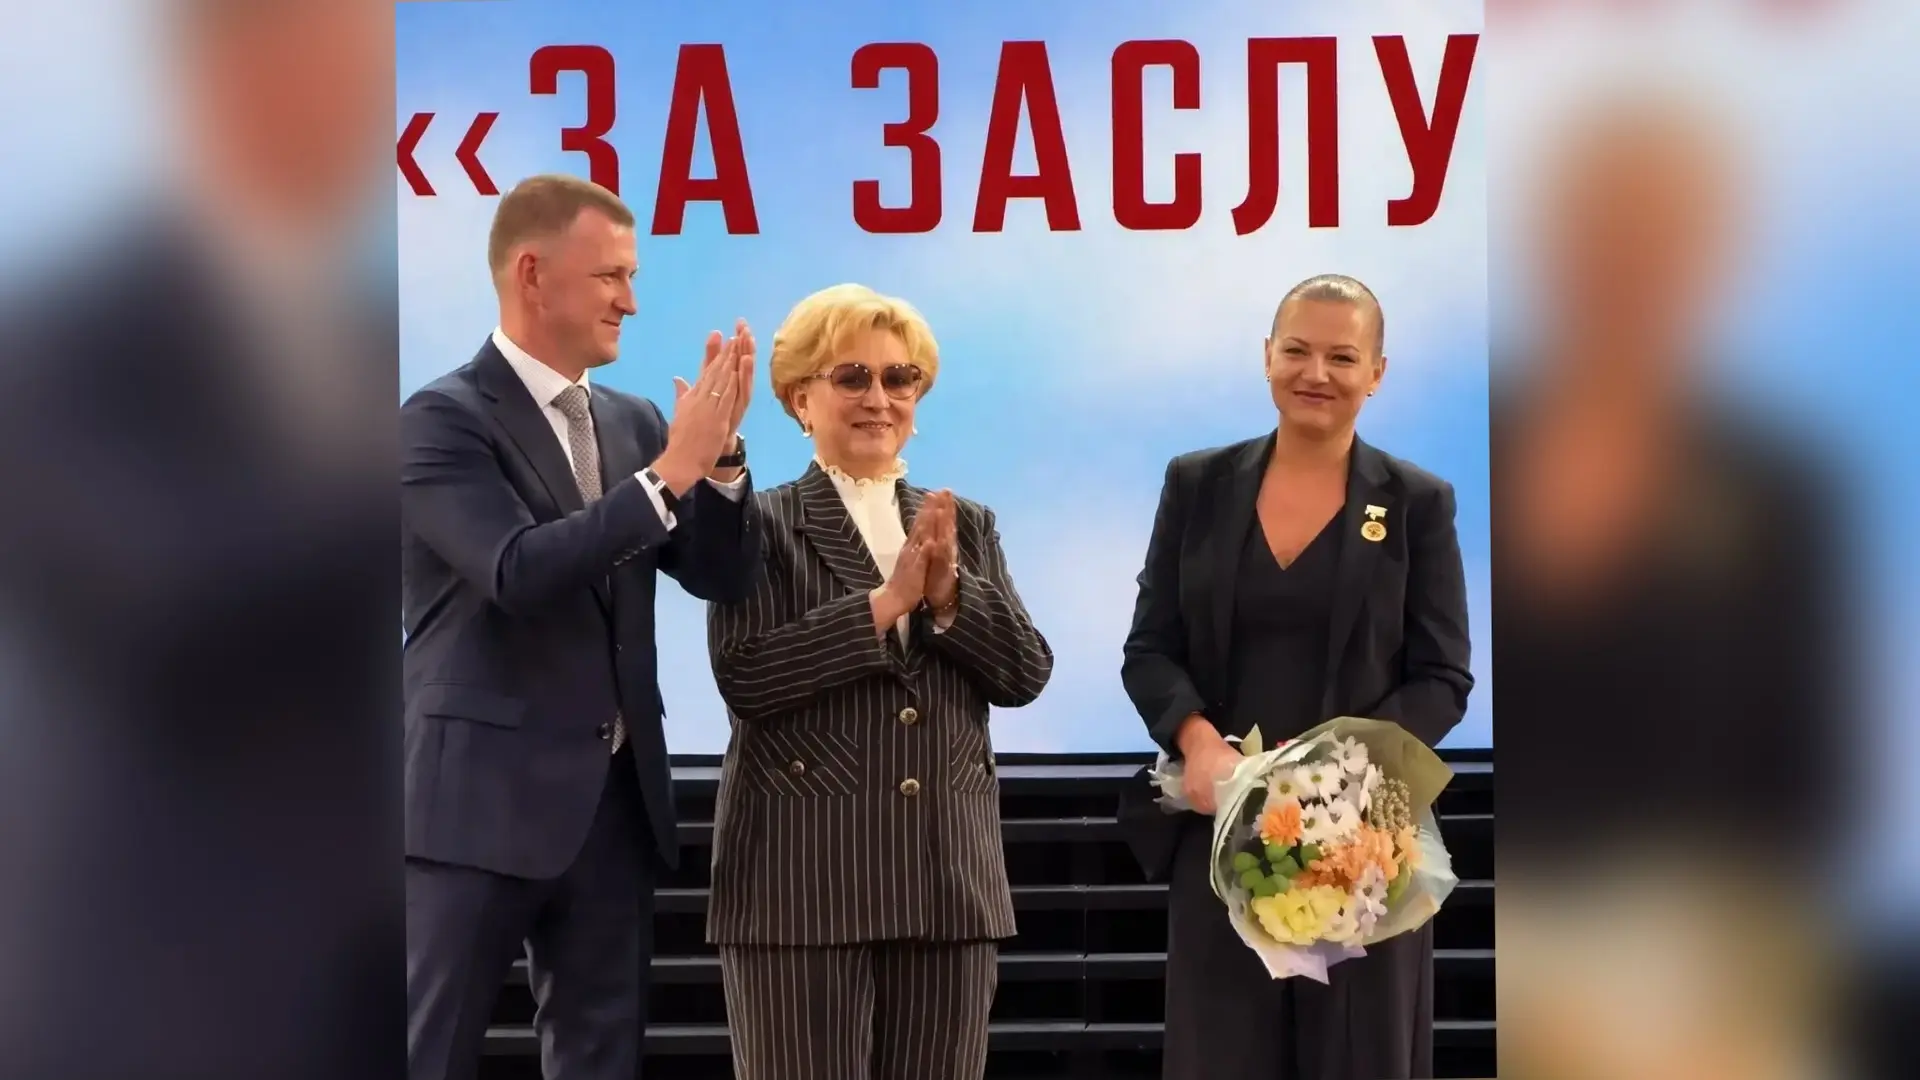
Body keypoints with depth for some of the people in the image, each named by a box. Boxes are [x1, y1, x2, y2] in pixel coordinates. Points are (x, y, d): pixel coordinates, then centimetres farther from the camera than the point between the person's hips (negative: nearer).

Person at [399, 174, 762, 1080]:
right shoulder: (443, 418, -8)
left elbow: (720, 576, 6)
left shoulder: (632, 422, 12)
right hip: (482, 801, -6)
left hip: (614, 802, 7)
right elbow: (520, 570, -22)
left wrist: (719, 451, -10)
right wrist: (670, 472, -22)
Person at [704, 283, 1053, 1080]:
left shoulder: (966, 525, 14)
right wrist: (887, 600, -15)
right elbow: (744, 677, -13)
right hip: (802, 876, -4)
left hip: (947, 874, 4)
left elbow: (1026, 673, 6)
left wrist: (948, 592, -10)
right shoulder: (763, 526, 0)